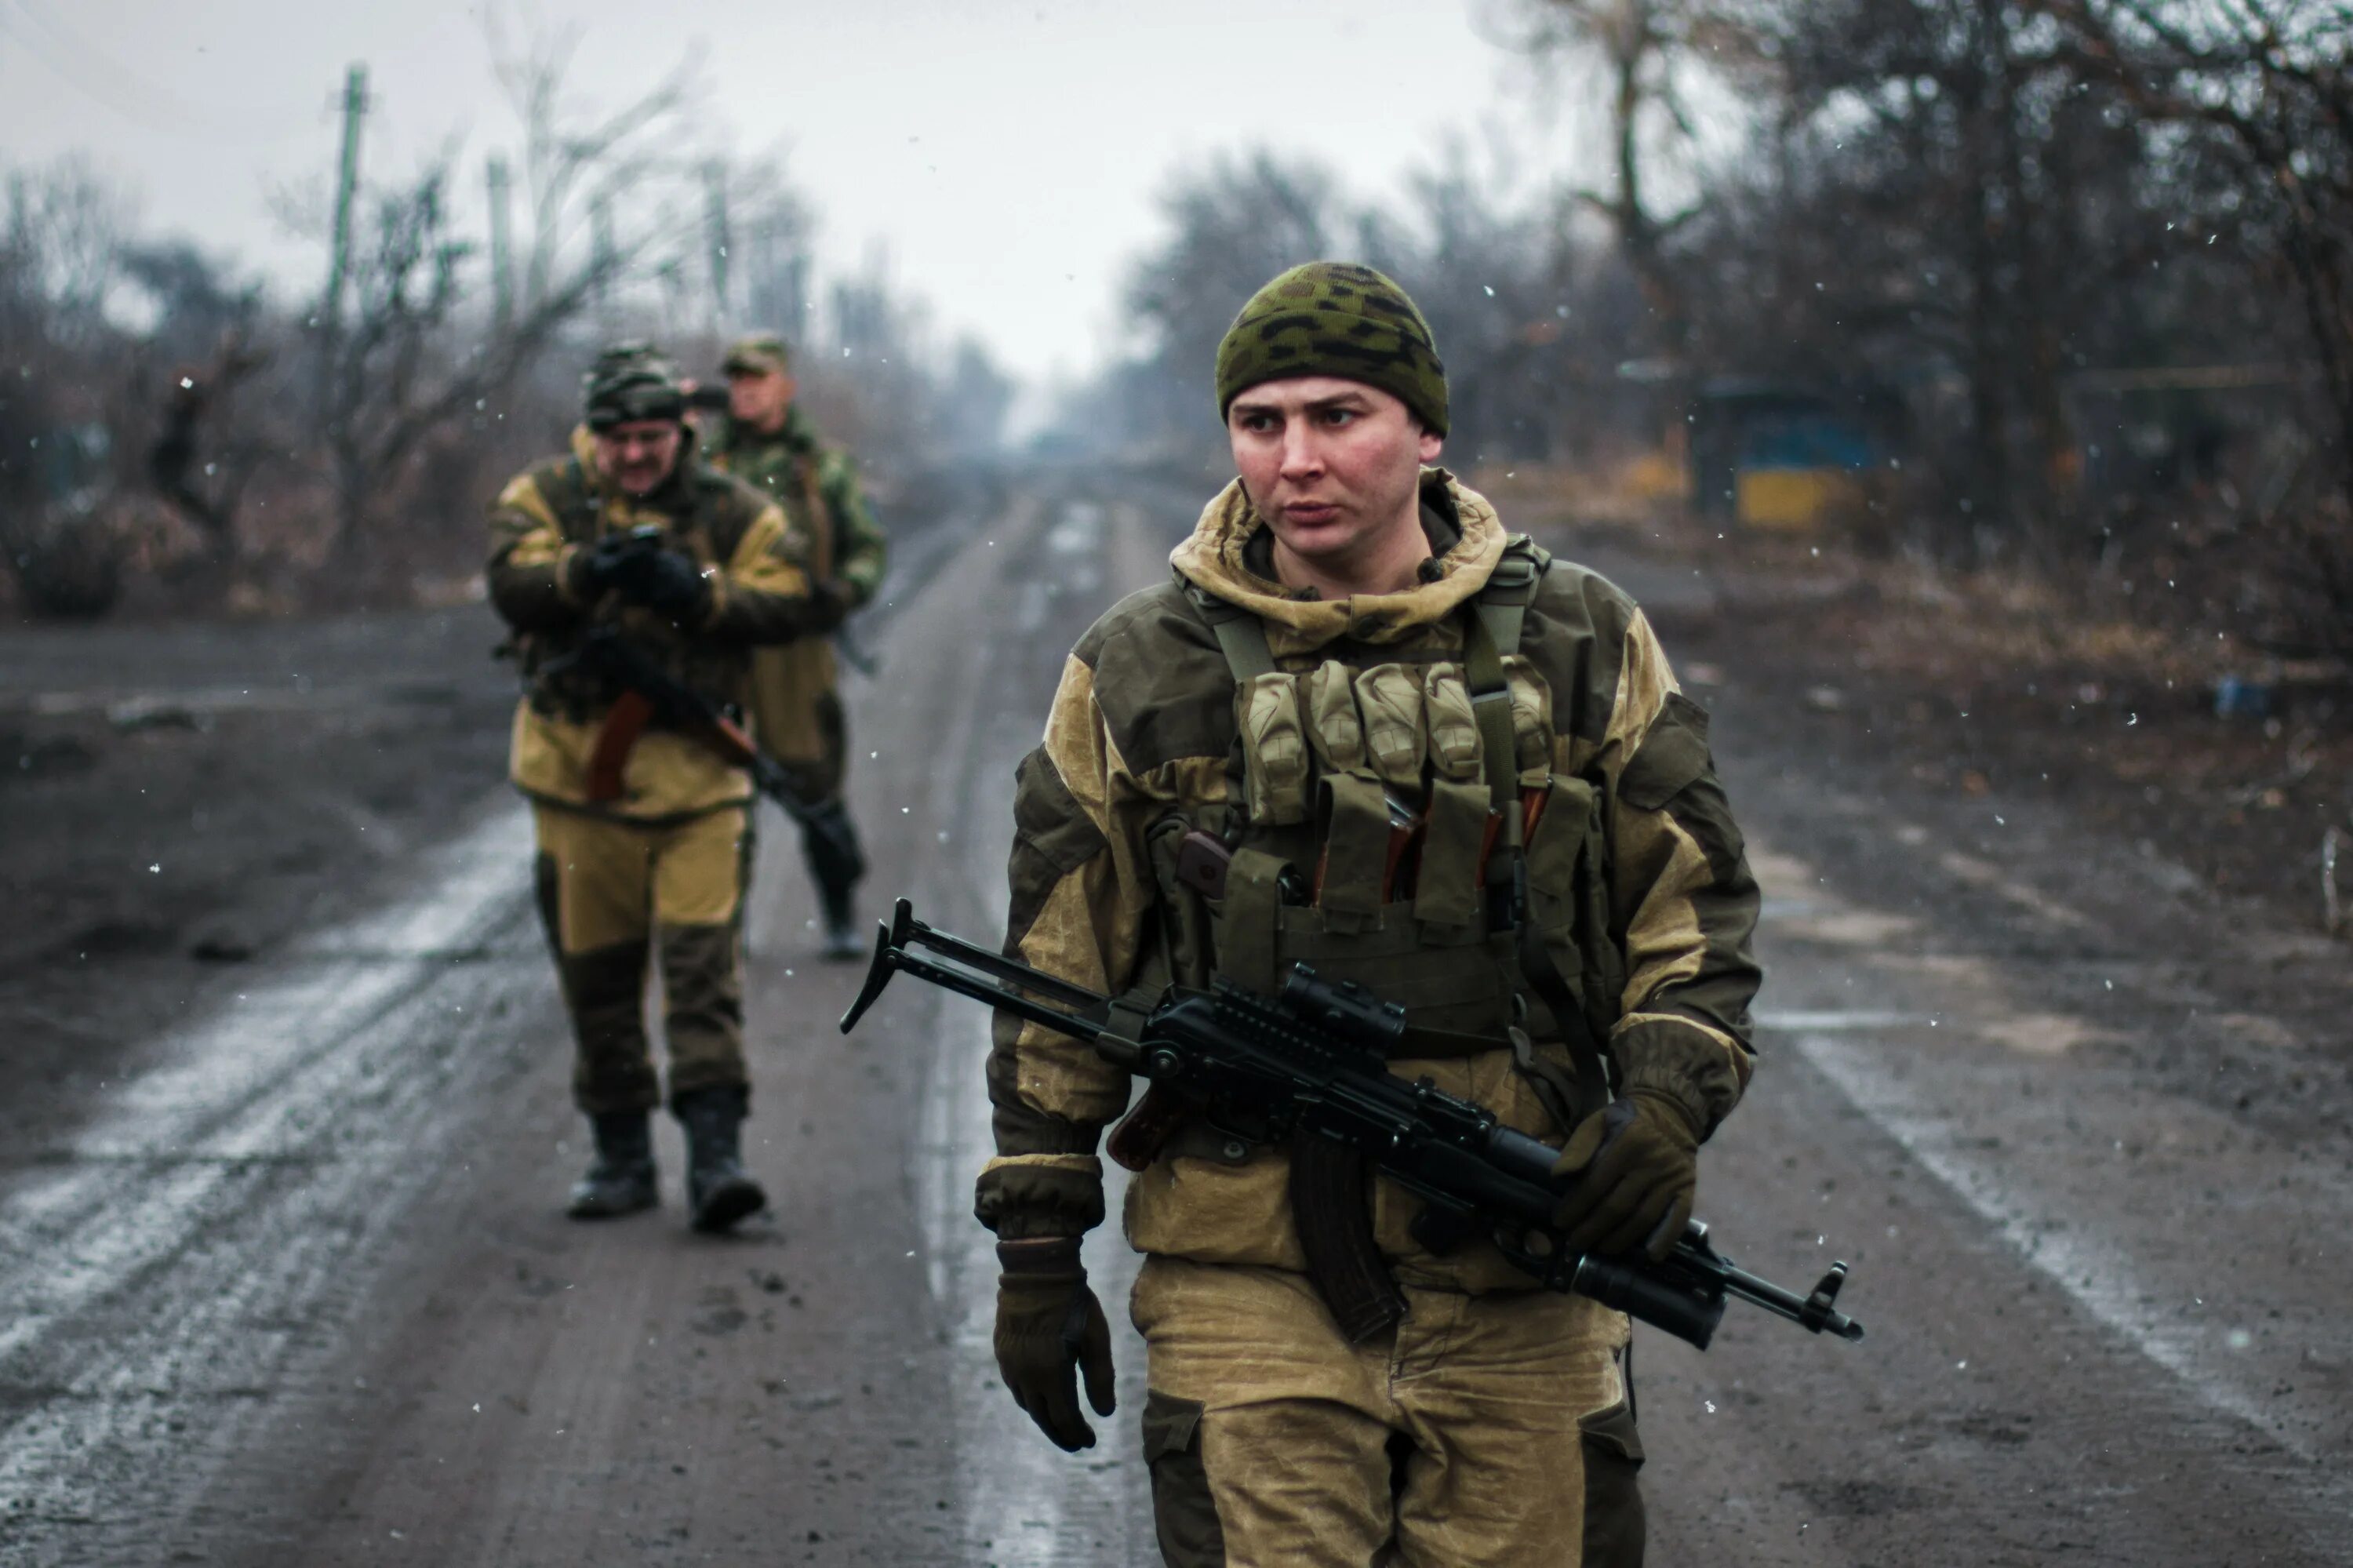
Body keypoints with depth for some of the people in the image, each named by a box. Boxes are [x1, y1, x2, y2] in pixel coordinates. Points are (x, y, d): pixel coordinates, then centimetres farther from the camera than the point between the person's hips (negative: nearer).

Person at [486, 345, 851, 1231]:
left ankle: (715, 1154, -11)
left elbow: (798, 603, -4)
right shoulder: (545, 498, 3)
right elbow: (511, 585, -13)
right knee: (595, 967, 8)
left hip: (694, 769, -1)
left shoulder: (731, 512, 4)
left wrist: (700, 593, -18)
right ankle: (620, 1154, 20)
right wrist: (586, 571, -33)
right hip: (578, 768, 1)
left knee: (704, 958, -10)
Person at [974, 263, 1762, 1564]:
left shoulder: (1581, 650, 5)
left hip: (1522, 1288, 1)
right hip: (1248, 1285, -1)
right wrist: (1037, 1249, 6)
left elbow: (1696, 904, 11)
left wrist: (1669, 1102, -6)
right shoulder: (1140, 677, 3)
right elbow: (1058, 978, 7)